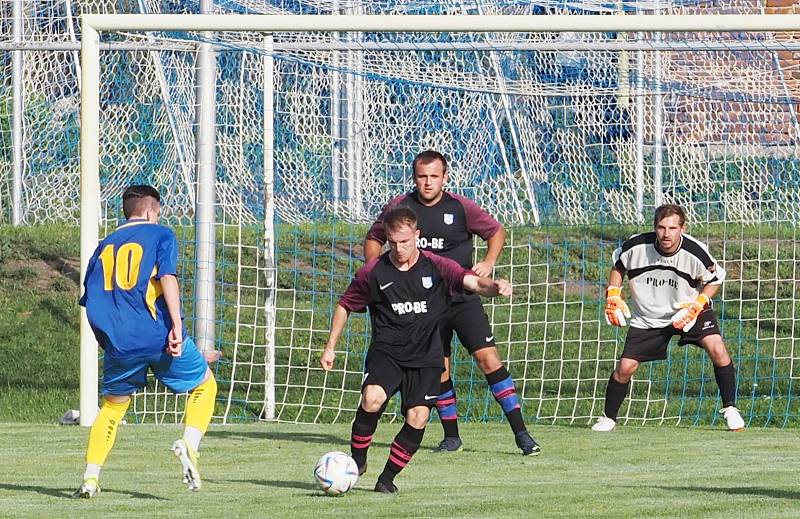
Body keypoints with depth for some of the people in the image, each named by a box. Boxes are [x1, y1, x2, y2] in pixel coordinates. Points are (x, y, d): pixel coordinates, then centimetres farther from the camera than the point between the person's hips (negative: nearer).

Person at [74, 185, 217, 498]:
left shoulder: (105, 246, 18)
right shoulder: (160, 235, 4)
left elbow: (90, 300, 15)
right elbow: (167, 277, -12)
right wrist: (176, 325, -17)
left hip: (119, 343, 4)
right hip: (158, 334, -4)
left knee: (113, 405, 20)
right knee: (204, 386, 15)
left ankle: (90, 477, 6)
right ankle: (189, 443, -10)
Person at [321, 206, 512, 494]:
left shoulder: (436, 267, -2)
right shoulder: (373, 272, 0)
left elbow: (472, 281, -15)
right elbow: (345, 306, 13)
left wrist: (494, 286, -38)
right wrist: (330, 347, 12)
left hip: (426, 358, 1)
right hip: (386, 352, -1)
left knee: (418, 417, -13)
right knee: (372, 398, -27)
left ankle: (388, 477, 6)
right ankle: (357, 460, -6)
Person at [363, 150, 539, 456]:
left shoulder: (461, 208, -4)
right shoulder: (400, 207, 0)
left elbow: (496, 232, 10)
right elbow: (373, 239, 15)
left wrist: (489, 262, -6)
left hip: (463, 300, -2)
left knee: (488, 358, -12)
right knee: (438, 369, 4)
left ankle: (520, 433, -11)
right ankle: (451, 436, 20)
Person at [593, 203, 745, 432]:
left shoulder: (695, 252, -23)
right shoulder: (637, 246, -20)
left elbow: (715, 278, -4)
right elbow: (618, 266, 4)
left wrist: (698, 304, -17)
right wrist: (613, 295, -7)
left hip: (687, 310, -1)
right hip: (647, 318, 1)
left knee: (717, 349, -22)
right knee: (625, 368, -5)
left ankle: (730, 409, -6)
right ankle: (609, 418, 18)